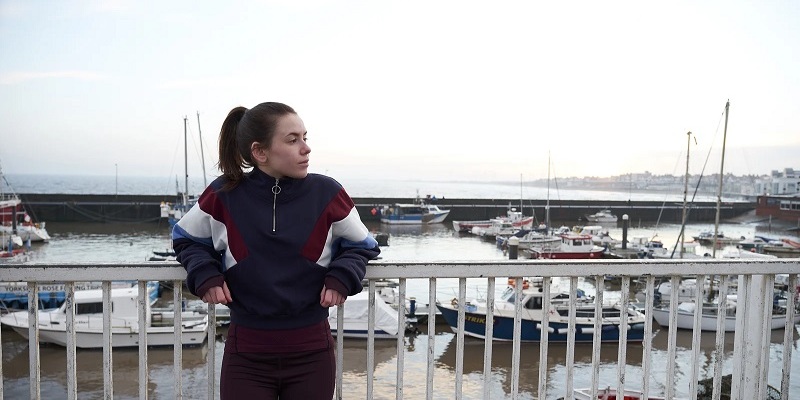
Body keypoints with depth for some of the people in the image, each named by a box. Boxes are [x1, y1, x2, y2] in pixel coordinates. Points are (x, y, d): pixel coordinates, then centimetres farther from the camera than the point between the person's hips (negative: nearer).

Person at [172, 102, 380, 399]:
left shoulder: (326, 194, -7)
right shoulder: (223, 195, -7)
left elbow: (361, 245, 8)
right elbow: (186, 239, 11)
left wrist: (342, 276, -11)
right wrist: (205, 274, -8)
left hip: (312, 354, 1)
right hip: (245, 355, 0)